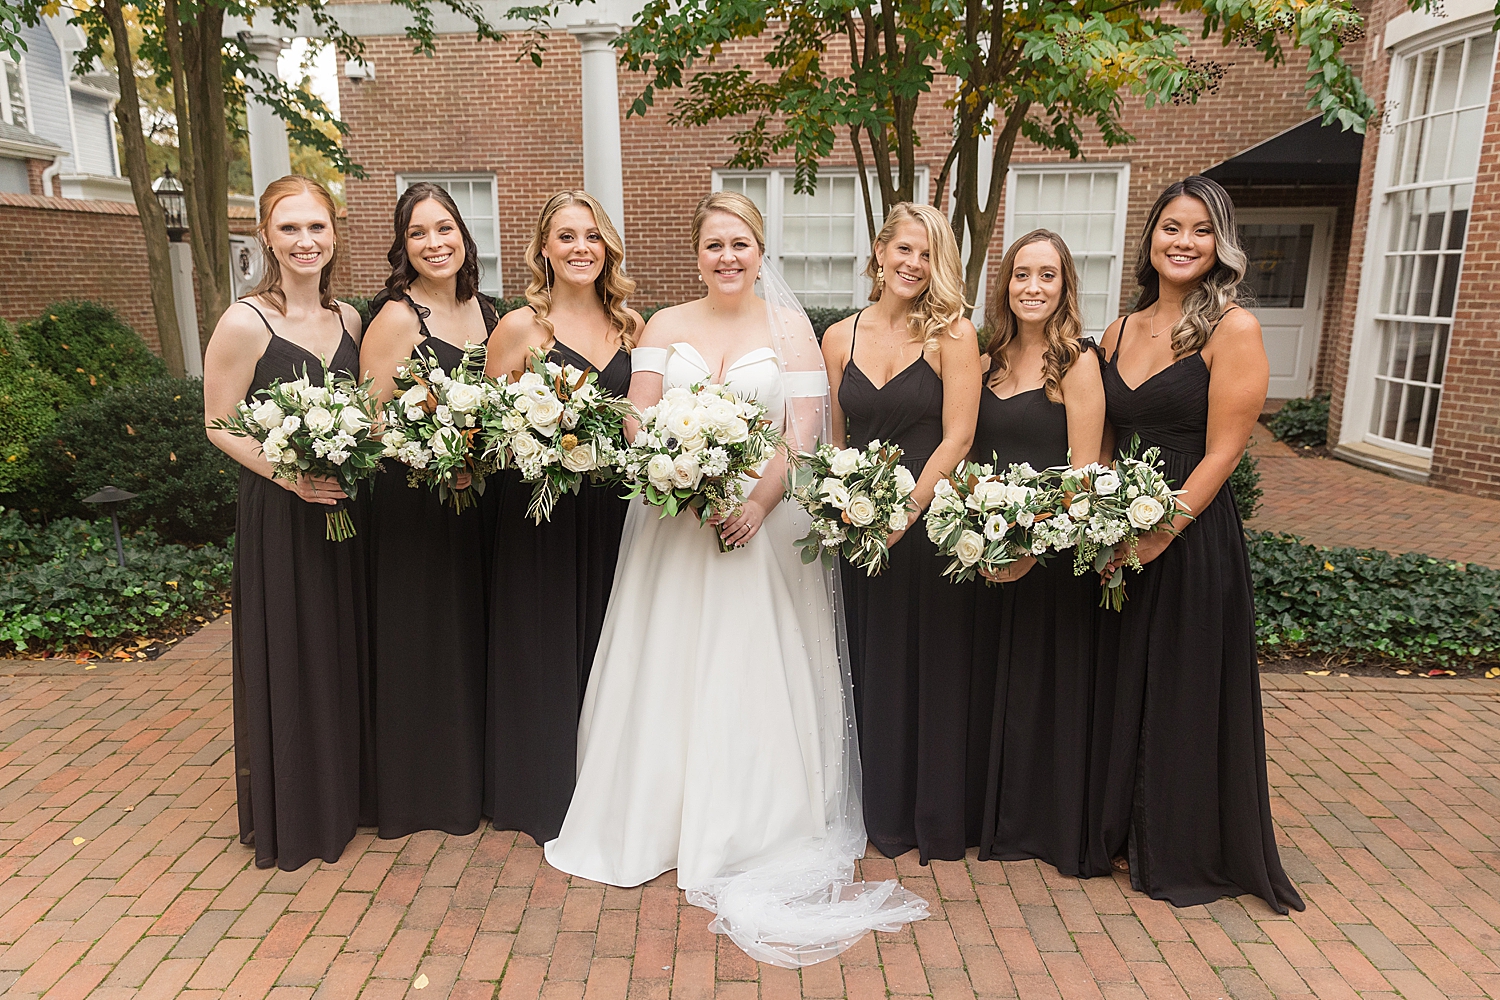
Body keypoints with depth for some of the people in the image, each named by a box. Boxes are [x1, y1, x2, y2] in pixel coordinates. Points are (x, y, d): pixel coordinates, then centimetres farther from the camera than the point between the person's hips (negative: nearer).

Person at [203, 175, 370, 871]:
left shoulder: (347, 318, 6)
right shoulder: (244, 323, -12)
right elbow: (220, 426, -8)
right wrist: (289, 475, -21)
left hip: (345, 508, 5)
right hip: (278, 515, -5)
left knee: (345, 651, 15)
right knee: (288, 661, 6)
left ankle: (346, 791, 35)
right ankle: (289, 816, 25)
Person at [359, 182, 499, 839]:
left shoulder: (486, 311, 8)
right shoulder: (396, 318, -12)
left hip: (478, 498, 6)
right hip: (413, 505, -6)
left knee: (474, 633, 15)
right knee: (421, 641, 5)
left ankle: (474, 778, 33)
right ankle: (423, 792, 24)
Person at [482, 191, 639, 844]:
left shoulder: (630, 326, 8)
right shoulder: (521, 326, -5)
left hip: (611, 511, 4)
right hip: (541, 512, -4)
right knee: (544, 648, 7)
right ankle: (542, 796, 26)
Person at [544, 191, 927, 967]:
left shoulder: (790, 326, 3)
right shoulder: (665, 325, 8)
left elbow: (804, 430, -4)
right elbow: (638, 421, 1)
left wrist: (759, 503, -17)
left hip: (762, 520, -2)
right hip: (673, 521, 2)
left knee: (754, 677, 2)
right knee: (667, 669, 7)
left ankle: (756, 834, 17)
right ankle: (659, 823, 22)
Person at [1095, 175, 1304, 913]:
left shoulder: (1232, 328, -9)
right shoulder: (1119, 332, 8)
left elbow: (1222, 452, -14)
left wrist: (1161, 531, -18)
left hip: (1192, 538, -6)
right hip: (1120, 540, 6)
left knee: (1187, 695, 8)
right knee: (1119, 688, 17)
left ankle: (1189, 857, 30)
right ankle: (1122, 830, 39)